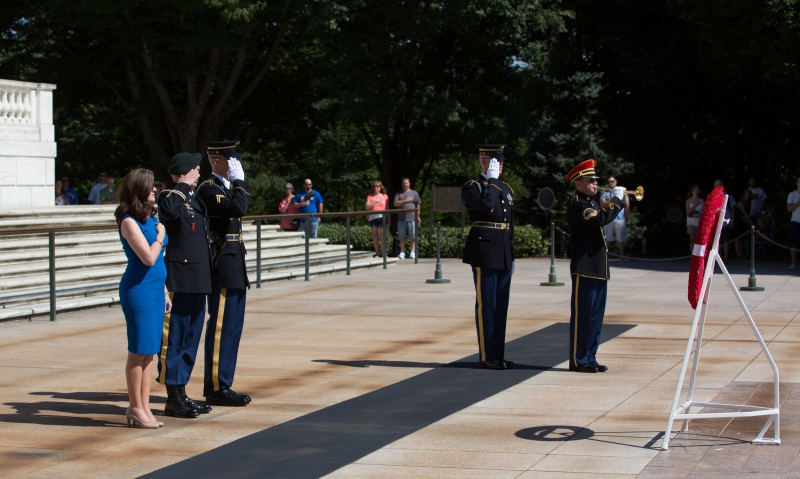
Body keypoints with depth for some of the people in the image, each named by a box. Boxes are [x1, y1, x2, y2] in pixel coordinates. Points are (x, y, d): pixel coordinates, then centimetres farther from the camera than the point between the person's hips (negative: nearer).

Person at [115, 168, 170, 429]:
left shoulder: (151, 219, 12)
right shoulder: (129, 222, -13)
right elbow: (148, 257, -21)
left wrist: (164, 291, 18)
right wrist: (161, 236, -6)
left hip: (156, 288, 8)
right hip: (138, 290, -8)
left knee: (150, 351, 9)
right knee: (138, 350, -2)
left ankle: (145, 406, 15)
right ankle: (135, 408, 6)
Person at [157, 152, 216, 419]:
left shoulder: (196, 200, 19)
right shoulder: (170, 199, -10)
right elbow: (169, 210, -34)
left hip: (198, 282, 10)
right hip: (179, 281, -10)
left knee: (191, 339, 13)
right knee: (174, 339, -2)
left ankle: (181, 394, 20)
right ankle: (173, 399, 3)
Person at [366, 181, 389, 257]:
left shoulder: (385, 196, 10)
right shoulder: (370, 196, 10)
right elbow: (367, 206, -2)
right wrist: (376, 201, -11)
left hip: (381, 216, -1)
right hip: (372, 217, 1)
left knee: (381, 234, -8)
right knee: (374, 234, 2)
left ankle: (383, 253, -9)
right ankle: (377, 253, 4)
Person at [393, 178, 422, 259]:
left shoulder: (414, 193, 11)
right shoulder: (398, 194, 13)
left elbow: (418, 206, 10)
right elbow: (395, 203, 0)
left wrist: (418, 216, 3)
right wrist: (405, 200, -7)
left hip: (412, 219, -1)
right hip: (401, 219, 1)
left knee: (413, 237, -4)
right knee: (402, 237, 2)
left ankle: (413, 252, 1)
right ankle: (402, 252, 7)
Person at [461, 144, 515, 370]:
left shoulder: (506, 189, 17)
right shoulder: (471, 187, -5)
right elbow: (486, 205, -25)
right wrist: (492, 180, -13)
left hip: (504, 254, 7)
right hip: (484, 252, -7)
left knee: (501, 306, 10)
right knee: (486, 305, -3)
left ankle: (498, 355, 16)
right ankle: (487, 356, 2)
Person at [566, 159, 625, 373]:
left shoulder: (591, 204, 18)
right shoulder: (576, 204, -13)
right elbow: (601, 219, -26)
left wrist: (616, 202, 8)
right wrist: (617, 200, -16)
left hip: (599, 268, 10)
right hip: (584, 268, -10)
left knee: (595, 316, 11)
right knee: (582, 315, -4)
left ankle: (589, 358, 17)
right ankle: (578, 360, 0)